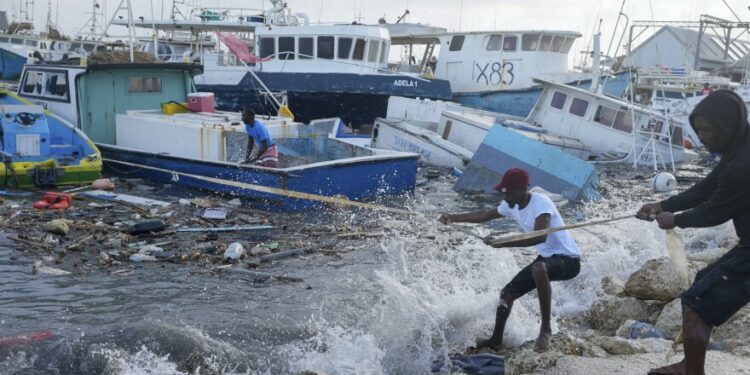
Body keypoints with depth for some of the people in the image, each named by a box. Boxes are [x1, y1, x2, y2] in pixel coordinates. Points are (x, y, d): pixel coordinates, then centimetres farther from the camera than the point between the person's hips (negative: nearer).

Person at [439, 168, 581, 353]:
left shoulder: (541, 203, -25)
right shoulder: (511, 206, 0)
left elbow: (540, 237, -41)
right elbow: (485, 215, 19)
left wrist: (502, 243, -42)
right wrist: (453, 217, 14)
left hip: (568, 259, -9)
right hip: (546, 258, 9)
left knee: (539, 268, -40)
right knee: (507, 293, 8)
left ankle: (545, 329, -27)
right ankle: (496, 340, 28)